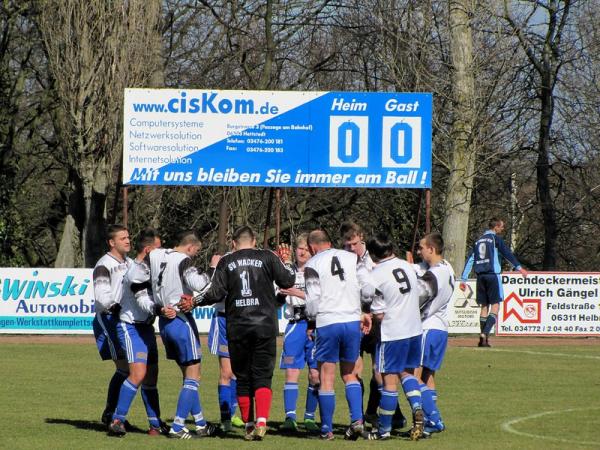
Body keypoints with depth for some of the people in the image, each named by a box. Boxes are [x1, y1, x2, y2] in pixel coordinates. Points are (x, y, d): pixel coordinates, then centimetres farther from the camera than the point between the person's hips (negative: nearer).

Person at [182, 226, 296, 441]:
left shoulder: (226, 262, 5)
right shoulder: (267, 257, 3)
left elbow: (216, 293, -3)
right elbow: (288, 281, 5)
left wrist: (193, 302, 11)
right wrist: (287, 263, 23)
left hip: (237, 328, 1)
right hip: (265, 326, -1)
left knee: (243, 378, 11)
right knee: (262, 376, -3)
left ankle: (249, 425, 13)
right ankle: (261, 421, -20)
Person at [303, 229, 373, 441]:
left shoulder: (313, 264, -2)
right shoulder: (352, 258, 9)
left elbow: (313, 299, -5)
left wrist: (311, 316, 14)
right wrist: (365, 313, 11)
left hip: (327, 322, -4)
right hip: (353, 321, 4)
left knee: (327, 377, 4)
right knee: (349, 374, 16)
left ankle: (327, 429, 6)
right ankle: (357, 419, -1)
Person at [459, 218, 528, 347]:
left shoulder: (478, 241, 17)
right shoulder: (495, 238, -1)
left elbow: (470, 260, 14)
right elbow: (507, 253, -9)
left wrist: (463, 279, 13)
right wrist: (518, 267, -8)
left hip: (481, 277, 6)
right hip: (493, 275, -6)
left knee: (484, 306, 10)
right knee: (495, 305, -6)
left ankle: (483, 340, 7)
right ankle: (485, 334, -23)